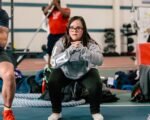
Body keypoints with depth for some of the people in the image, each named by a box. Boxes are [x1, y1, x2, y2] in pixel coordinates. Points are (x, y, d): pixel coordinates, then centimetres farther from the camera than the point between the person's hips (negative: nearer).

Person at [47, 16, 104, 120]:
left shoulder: (90, 43, -23)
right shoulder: (61, 43, -22)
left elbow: (99, 60, -39)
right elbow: (54, 63, -33)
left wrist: (83, 50, -53)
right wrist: (69, 50, -46)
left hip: (86, 72, 0)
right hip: (65, 72, 1)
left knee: (96, 85, -26)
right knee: (52, 83, -25)